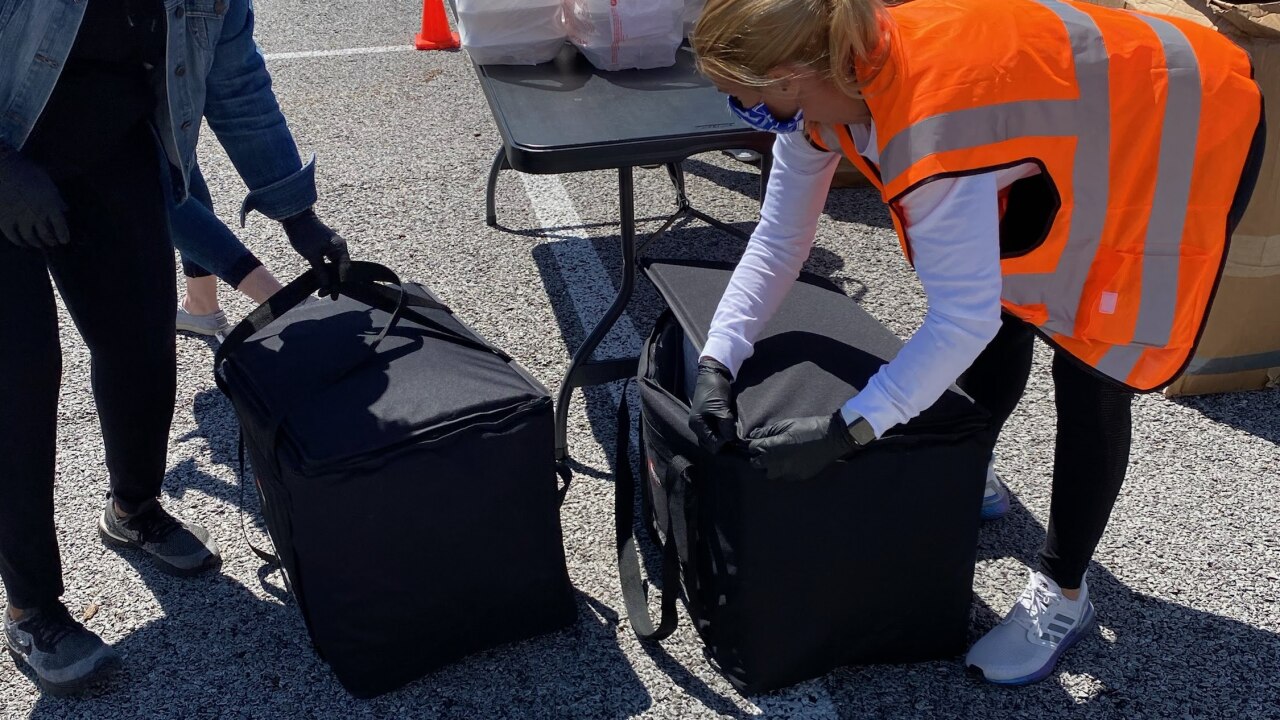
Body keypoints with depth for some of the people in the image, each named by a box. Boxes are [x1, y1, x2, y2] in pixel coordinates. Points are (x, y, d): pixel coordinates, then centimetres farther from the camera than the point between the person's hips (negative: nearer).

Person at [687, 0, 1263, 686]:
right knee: (1006, 295, 15)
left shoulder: (928, 123, -42)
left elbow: (963, 318, -38)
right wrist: (716, 363, -18)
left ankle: (1062, 592, 13)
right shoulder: (829, 76, -15)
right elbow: (778, 239, -9)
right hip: (1071, 126, 8)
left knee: (1088, 377, -6)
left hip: (1181, 136, -8)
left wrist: (843, 431, -36)